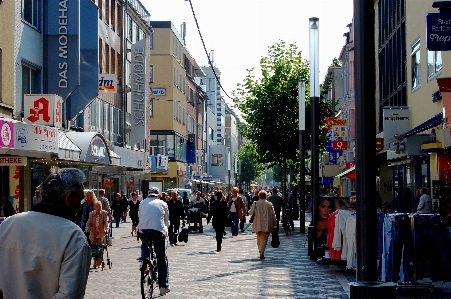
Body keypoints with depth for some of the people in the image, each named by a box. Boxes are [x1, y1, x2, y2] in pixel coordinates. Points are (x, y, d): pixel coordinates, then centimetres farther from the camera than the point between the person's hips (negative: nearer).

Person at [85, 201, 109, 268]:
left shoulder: (104, 213, -2)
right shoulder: (91, 214, 3)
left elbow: (106, 223, -8)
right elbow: (88, 223, 3)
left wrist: (106, 230, -23)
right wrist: (87, 230, -13)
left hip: (101, 234, -2)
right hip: (93, 234, 2)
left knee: (100, 249, -2)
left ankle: (99, 263, 7)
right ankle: (95, 262, 14)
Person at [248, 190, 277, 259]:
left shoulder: (255, 203, -3)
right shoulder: (269, 204, 1)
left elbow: (250, 212, -8)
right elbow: (273, 215, 2)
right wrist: (275, 225, 8)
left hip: (258, 225, 1)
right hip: (267, 225, -1)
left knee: (259, 239, 19)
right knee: (264, 239, 0)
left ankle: (261, 252, 24)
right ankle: (261, 253, -15)